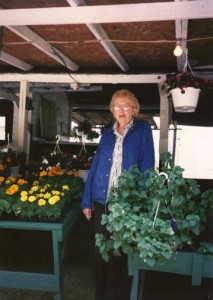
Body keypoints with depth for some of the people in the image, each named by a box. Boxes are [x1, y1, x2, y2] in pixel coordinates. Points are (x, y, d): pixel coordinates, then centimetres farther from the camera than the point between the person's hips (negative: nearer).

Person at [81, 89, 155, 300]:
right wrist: (87, 200, 4)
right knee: (101, 250, 12)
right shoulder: (107, 134, 11)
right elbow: (95, 166, 8)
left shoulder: (143, 130, 1)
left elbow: (147, 165, -6)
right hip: (101, 200, 4)